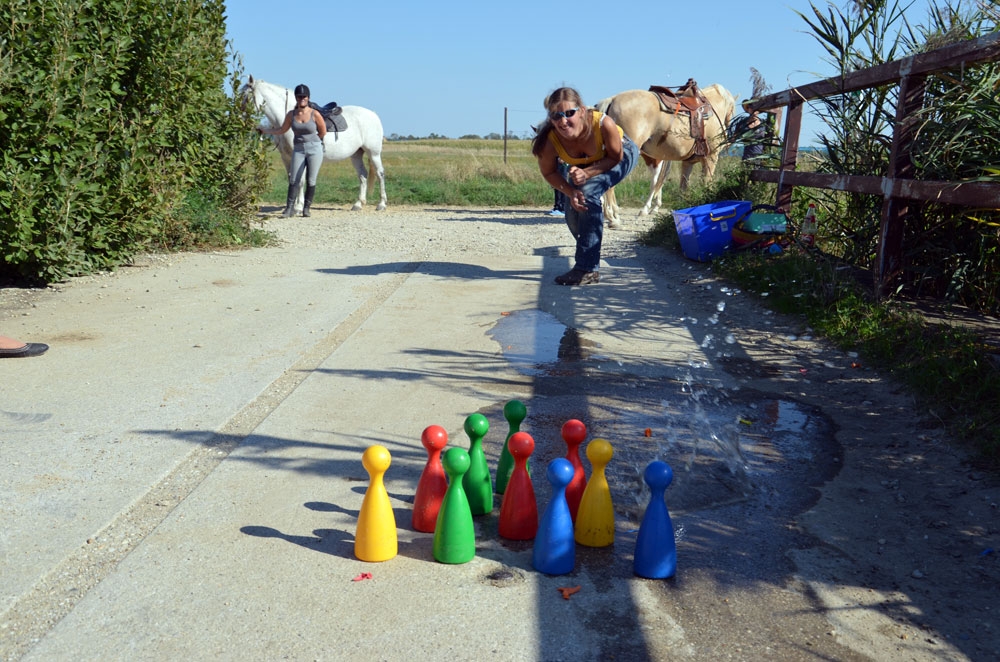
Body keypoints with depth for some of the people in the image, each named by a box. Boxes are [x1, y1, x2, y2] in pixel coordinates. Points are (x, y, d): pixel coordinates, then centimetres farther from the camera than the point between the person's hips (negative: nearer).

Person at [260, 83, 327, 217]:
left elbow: (323, 132, 1)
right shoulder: (291, 114, 3)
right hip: (298, 150, 3)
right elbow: (281, 130, 14)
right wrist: (264, 129, 11)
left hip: (314, 149, -3)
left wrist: (310, 140, 3)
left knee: (310, 180, -2)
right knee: (294, 180, -2)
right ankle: (290, 208, 1)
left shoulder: (315, 114, -7)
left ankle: (306, 208, 10)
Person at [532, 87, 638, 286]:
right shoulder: (550, 140, -33)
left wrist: (587, 173, -39)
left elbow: (615, 158, -23)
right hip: (583, 164, 4)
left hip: (622, 154, -4)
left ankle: (588, 269, -23)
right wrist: (570, 192, -31)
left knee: (588, 192, -29)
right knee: (573, 215, -5)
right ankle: (590, 256, 29)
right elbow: (549, 172, -14)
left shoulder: (603, 124, -41)